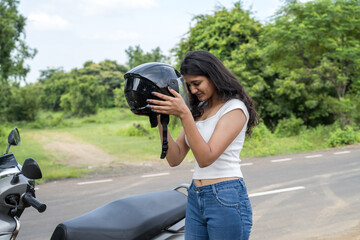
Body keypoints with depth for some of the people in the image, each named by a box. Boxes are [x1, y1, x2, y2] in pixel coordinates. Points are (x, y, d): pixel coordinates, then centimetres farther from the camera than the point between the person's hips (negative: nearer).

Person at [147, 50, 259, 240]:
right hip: (195, 199, 7)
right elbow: (174, 159, 6)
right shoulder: (198, 110, 13)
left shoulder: (235, 108, -8)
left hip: (226, 201, -7)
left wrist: (184, 114, -25)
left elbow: (206, 158, -19)